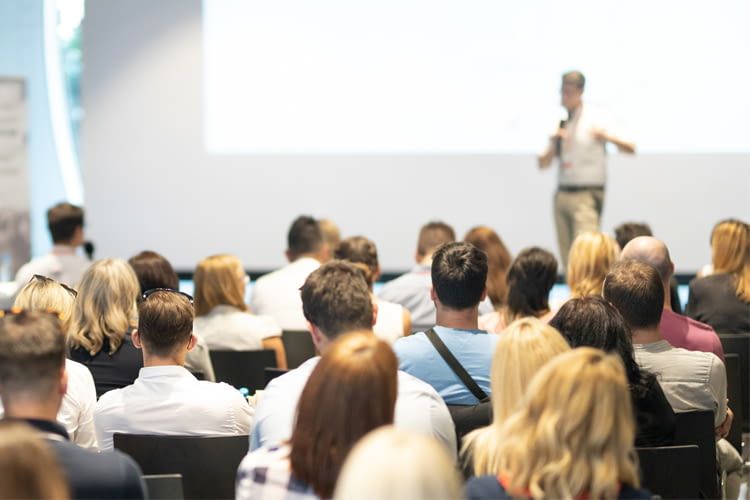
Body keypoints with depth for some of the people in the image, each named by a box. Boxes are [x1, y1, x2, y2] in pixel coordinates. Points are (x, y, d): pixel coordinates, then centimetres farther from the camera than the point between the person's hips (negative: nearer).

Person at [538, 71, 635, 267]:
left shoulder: (595, 119, -4)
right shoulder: (560, 122, 13)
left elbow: (630, 148, -11)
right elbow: (543, 163, 14)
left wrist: (608, 137, -30)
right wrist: (553, 144, -6)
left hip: (587, 194, -6)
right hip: (562, 192, 6)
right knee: (568, 257, 7)